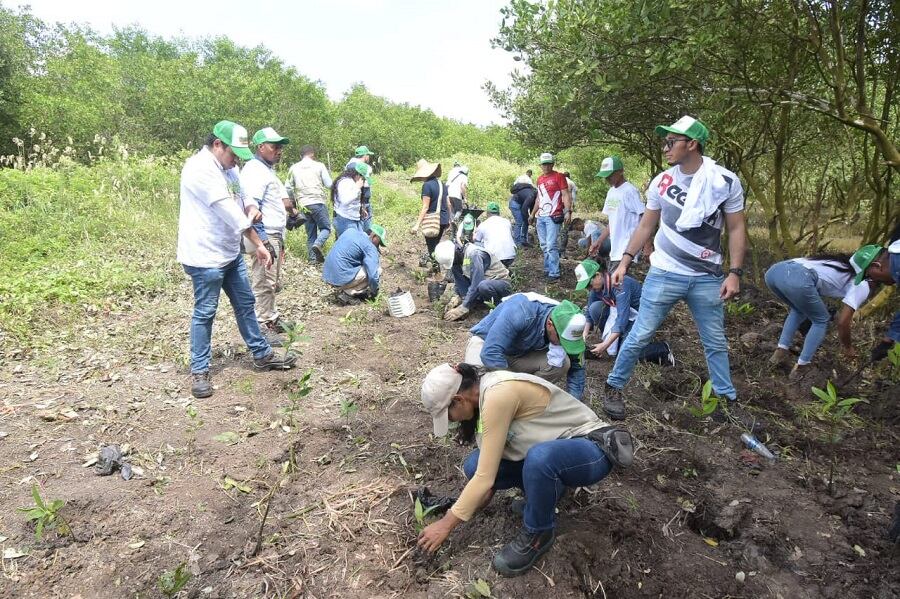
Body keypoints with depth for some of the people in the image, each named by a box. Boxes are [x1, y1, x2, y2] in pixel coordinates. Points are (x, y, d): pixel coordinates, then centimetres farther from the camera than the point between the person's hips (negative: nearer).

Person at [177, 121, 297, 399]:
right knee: (205, 313, 1)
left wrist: (250, 209, -6)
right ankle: (199, 371, 16)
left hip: (231, 252, 9)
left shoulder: (228, 168, 11)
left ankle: (262, 355, 29)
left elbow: (238, 203, 18)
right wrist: (258, 243, -15)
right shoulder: (200, 168, -18)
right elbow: (228, 211, -22)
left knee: (245, 304, 16)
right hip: (206, 256, -9)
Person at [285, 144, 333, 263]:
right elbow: (329, 185, 0)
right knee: (326, 228, 6)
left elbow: (288, 187, 10)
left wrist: (293, 201, 25)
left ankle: (313, 257, 11)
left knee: (310, 232, 13)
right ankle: (318, 244, -22)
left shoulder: (294, 168, 9)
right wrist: (328, 175, 21)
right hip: (318, 202, -4)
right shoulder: (319, 166, 0)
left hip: (303, 204, 4)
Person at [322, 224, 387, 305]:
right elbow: (373, 276, -17)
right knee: (378, 270, -1)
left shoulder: (350, 231, 12)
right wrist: (374, 292, 2)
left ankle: (342, 289, 13)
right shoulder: (370, 247, -11)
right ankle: (347, 294, -3)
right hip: (341, 279, -9)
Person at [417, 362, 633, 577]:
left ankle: (538, 534, -11)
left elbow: (485, 477, -25)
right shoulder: (485, 390, -1)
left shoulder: (498, 395, -28)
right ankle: (554, 483, 11)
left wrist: (446, 524, -16)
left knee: (539, 458, -40)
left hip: (590, 448, -8)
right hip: (555, 447, 8)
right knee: (474, 465, -10)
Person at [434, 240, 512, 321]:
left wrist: (463, 308, -30)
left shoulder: (474, 254, -27)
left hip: (502, 283, -8)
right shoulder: (457, 258, -4)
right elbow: (459, 281, -6)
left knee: (483, 286, -38)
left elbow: (476, 284, -31)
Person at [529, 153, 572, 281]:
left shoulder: (559, 176, -3)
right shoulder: (539, 179, 16)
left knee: (551, 246, -12)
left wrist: (568, 211, -19)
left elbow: (566, 195, -8)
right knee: (544, 246, 11)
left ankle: (554, 274, -9)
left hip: (553, 216, -7)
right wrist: (533, 214, 27)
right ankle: (547, 269, 21)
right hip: (540, 217, 7)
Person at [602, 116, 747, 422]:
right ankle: (613, 388, 17)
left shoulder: (726, 181, -5)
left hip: (707, 278, 0)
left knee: (716, 342, 12)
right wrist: (625, 261, 0)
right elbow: (646, 225, 7)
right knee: (639, 336, 1)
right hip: (664, 274, 0)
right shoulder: (661, 182, -1)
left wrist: (734, 273, -8)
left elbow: (736, 229, -1)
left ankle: (728, 401, 28)